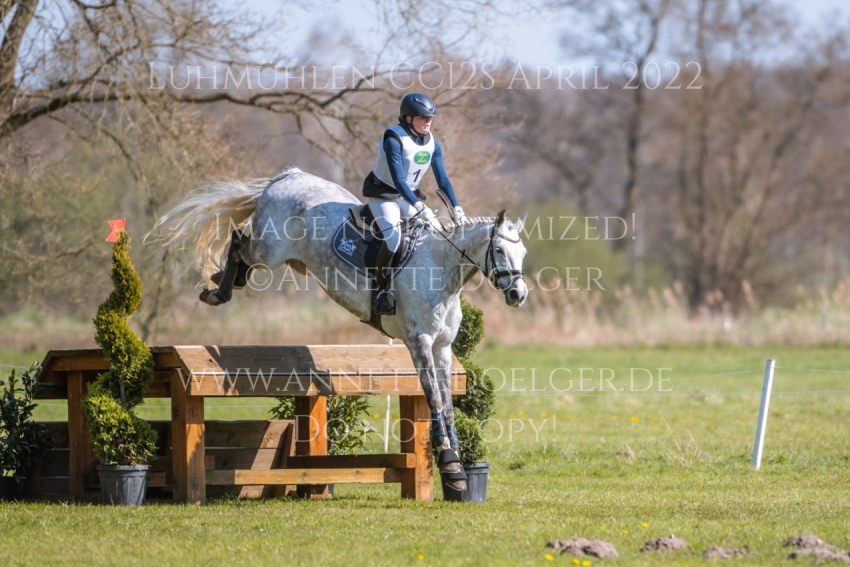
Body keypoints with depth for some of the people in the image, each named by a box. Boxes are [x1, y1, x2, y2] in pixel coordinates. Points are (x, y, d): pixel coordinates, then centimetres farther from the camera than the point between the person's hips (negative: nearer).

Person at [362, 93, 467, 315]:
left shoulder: (432, 144, -1)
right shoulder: (394, 140, -23)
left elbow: (442, 179, 2)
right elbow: (398, 180, -30)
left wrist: (456, 209, -9)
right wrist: (422, 209, -38)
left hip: (410, 197, 7)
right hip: (383, 196, -7)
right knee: (394, 238, -28)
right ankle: (384, 291, -15)